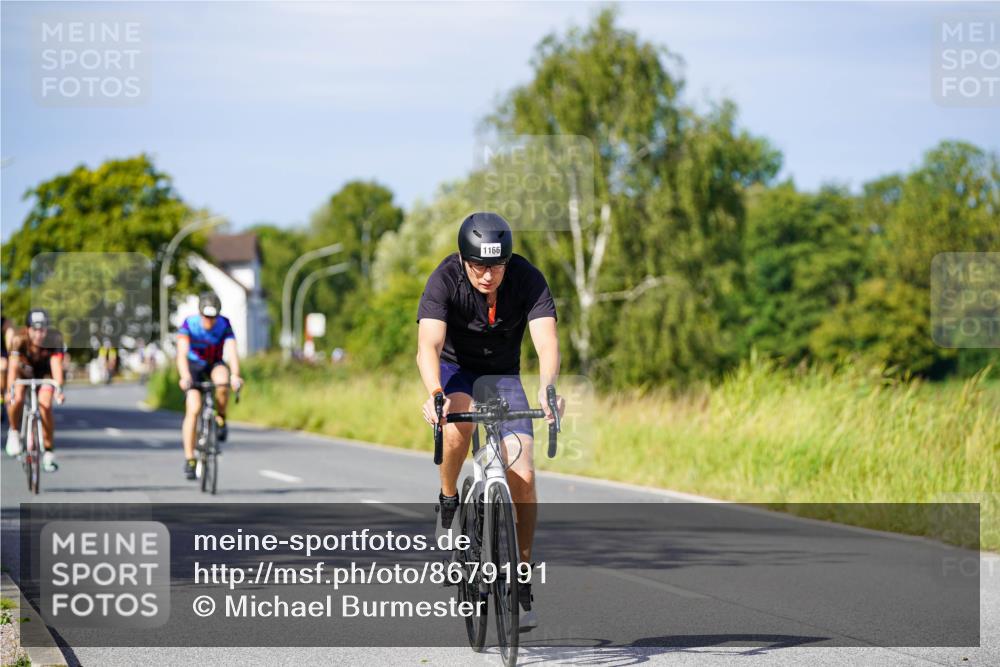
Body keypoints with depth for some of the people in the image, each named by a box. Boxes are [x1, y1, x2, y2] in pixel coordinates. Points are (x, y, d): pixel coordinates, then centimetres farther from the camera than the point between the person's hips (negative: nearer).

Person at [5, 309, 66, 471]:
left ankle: (49, 452, -9)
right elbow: (13, 366, -39)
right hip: (23, 370, 0)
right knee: (17, 400, -28)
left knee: (45, 406, -21)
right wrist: (11, 390, -53)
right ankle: (14, 432, 2)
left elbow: (56, 365, -39)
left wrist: (59, 389, -53)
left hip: (44, 372, 0)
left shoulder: (54, 339, -31)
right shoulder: (19, 339, -32)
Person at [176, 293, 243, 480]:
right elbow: (182, 353, -37)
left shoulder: (224, 325, -23)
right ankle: (189, 460, -12)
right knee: (193, 408, -19)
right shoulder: (189, 324, -25)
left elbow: (232, 351, -35)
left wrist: (235, 375, -53)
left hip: (215, 364, 1)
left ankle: (221, 419, -8)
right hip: (194, 365, -1)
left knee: (222, 383, -36)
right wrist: (185, 377, -54)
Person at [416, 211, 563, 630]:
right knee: (458, 419, -37)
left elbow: (547, 343, -35)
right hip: (454, 368, -1)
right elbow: (428, 344, -38)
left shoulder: (528, 280, -24)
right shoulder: (445, 280, -27)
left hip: (502, 374, 1)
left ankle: (521, 580, 3)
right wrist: (435, 394, -57)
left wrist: (547, 389, -54)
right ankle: (448, 501, -10)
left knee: (523, 478, -13)